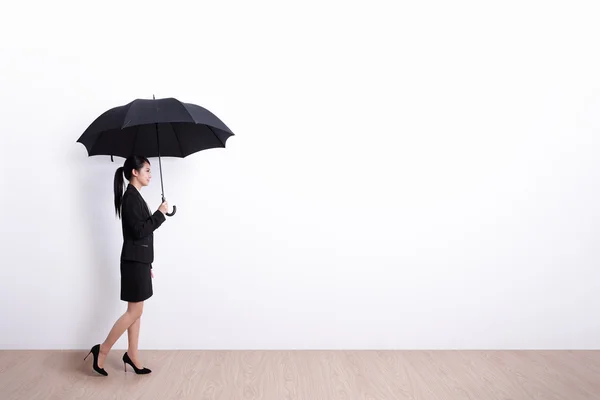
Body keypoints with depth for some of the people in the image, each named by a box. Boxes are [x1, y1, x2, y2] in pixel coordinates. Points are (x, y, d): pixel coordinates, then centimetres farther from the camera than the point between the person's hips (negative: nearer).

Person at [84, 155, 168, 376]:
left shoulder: (135, 196, 14)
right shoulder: (131, 197, -15)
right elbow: (139, 231, -22)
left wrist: (147, 265, 20)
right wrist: (160, 213, -13)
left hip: (139, 260, 10)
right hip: (134, 261, -10)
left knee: (135, 311, 13)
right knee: (134, 311, -3)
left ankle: (132, 355, 20)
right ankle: (102, 350, 8)